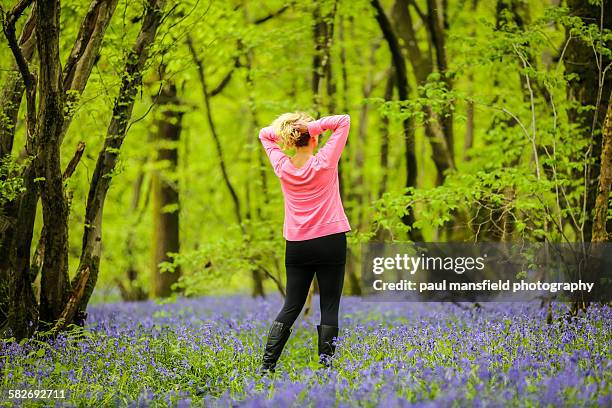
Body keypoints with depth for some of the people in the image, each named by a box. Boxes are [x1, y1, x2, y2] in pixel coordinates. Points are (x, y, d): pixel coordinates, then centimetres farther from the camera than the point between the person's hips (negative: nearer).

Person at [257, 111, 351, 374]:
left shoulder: (283, 167, 0)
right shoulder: (324, 163, -10)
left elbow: (264, 134, 17)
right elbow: (343, 121, -5)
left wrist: (284, 130, -1)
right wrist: (315, 126, -13)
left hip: (296, 245, 4)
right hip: (330, 242, -4)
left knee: (291, 307, 9)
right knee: (329, 306, 2)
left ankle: (267, 365, 1)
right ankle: (325, 364, -2)